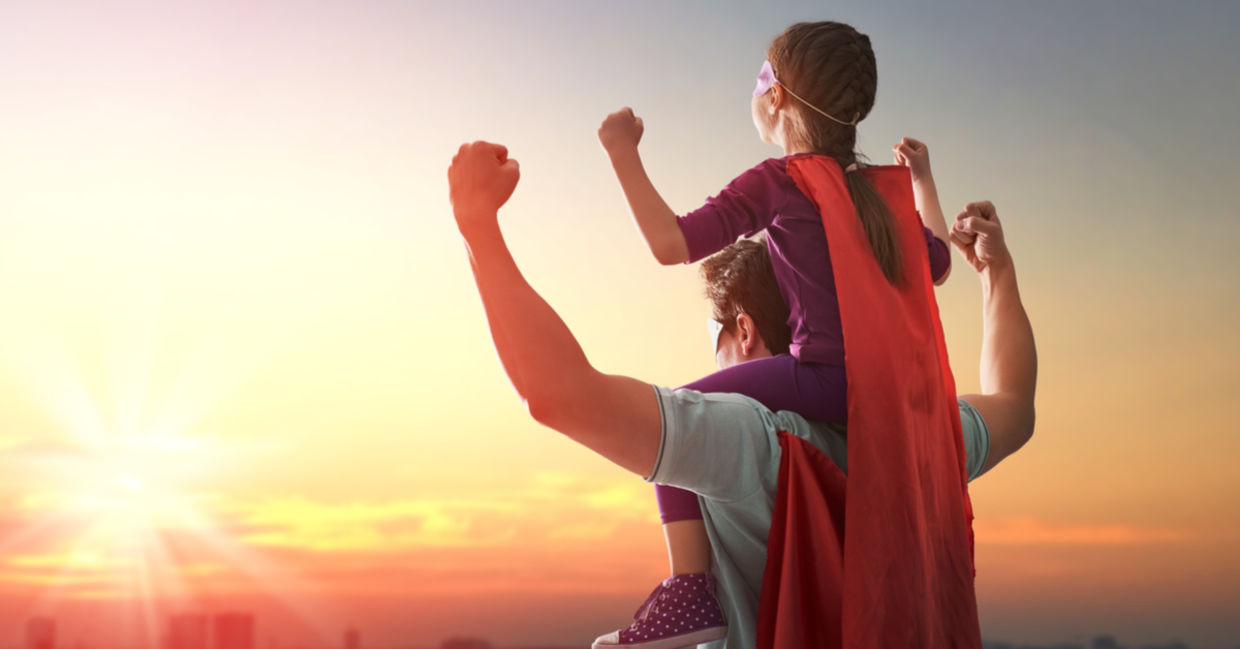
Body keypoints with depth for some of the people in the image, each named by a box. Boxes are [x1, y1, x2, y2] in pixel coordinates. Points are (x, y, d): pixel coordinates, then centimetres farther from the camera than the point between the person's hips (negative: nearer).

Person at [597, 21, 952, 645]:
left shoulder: (773, 181, 0)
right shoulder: (879, 188, 18)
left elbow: (671, 242, -9)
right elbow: (938, 266, 31)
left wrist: (623, 151, 1)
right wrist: (923, 180, 43)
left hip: (825, 374, -8)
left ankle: (690, 592, -13)